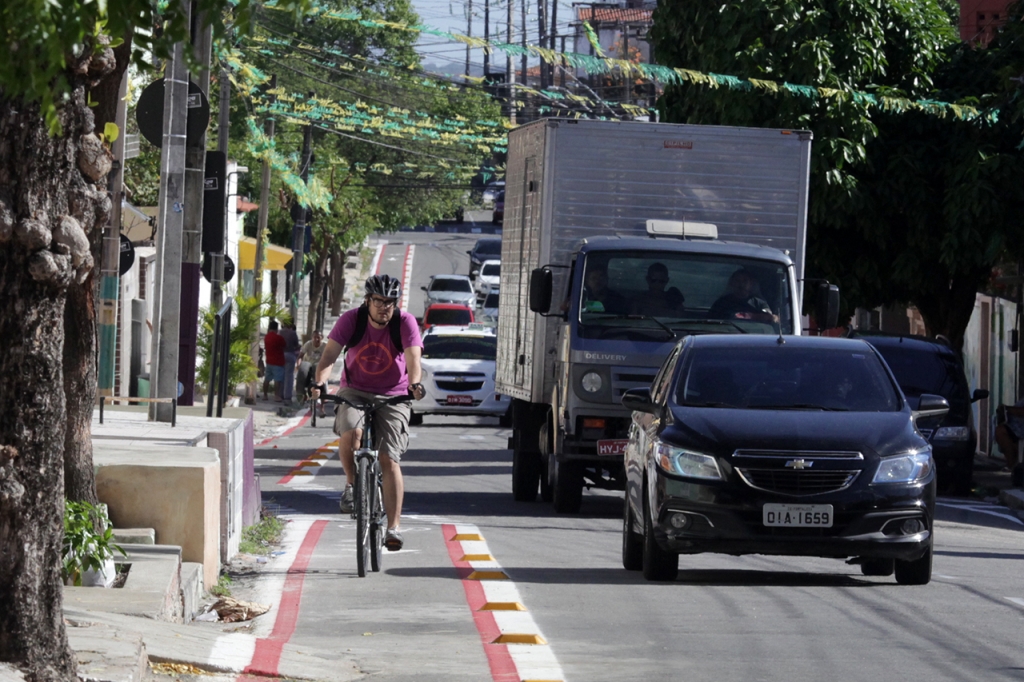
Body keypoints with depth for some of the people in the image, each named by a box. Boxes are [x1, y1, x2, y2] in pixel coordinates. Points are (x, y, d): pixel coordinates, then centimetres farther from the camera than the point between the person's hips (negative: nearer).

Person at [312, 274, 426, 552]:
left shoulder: (405, 323, -10)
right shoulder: (351, 320, -8)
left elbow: (413, 358, -24)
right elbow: (329, 355, -16)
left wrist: (414, 384, -45)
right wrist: (320, 383, -35)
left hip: (393, 396, -1)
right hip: (355, 391, 1)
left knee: (389, 459, -11)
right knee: (350, 433, -31)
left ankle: (393, 526, -7)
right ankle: (351, 485, -5)